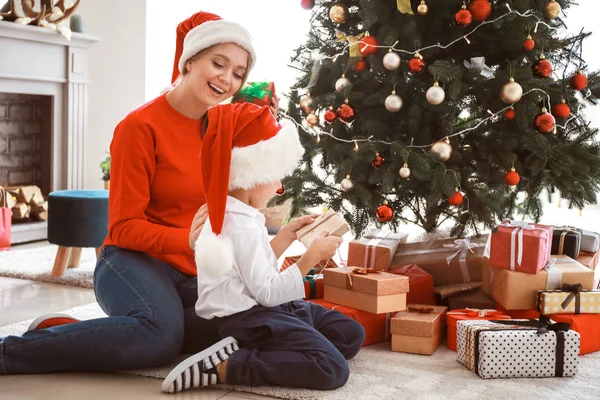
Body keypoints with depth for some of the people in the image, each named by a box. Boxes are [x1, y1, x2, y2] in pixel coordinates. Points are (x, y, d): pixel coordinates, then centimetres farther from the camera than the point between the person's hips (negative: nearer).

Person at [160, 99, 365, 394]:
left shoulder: (231, 214, 11)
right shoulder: (241, 225, -21)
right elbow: (268, 292, -22)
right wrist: (311, 258, -17)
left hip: (258, 309, 11)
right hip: (247, 320, -11)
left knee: (352, 334, 15)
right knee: (332, 369, -22)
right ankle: (223, 366, -20)